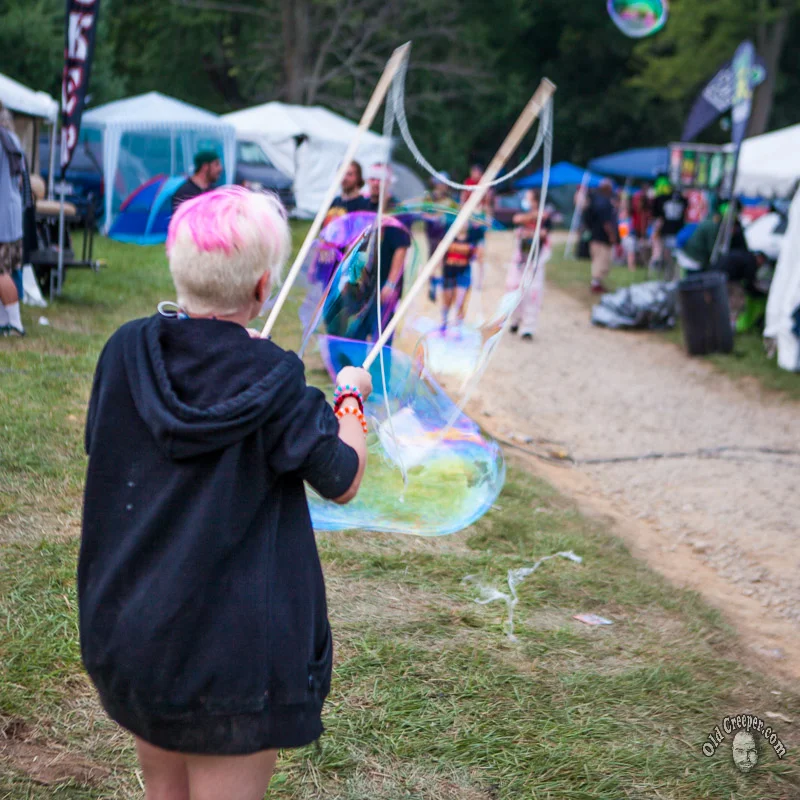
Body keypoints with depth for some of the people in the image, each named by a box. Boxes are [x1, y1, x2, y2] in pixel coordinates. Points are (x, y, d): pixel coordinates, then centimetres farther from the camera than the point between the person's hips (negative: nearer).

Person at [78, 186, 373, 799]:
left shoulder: (127, 352, -7)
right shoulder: (273, 381, -19)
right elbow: (344, 482, -8)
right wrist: (351, 396, 9)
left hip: (127, 629, 5)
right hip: (237, 650, -5)